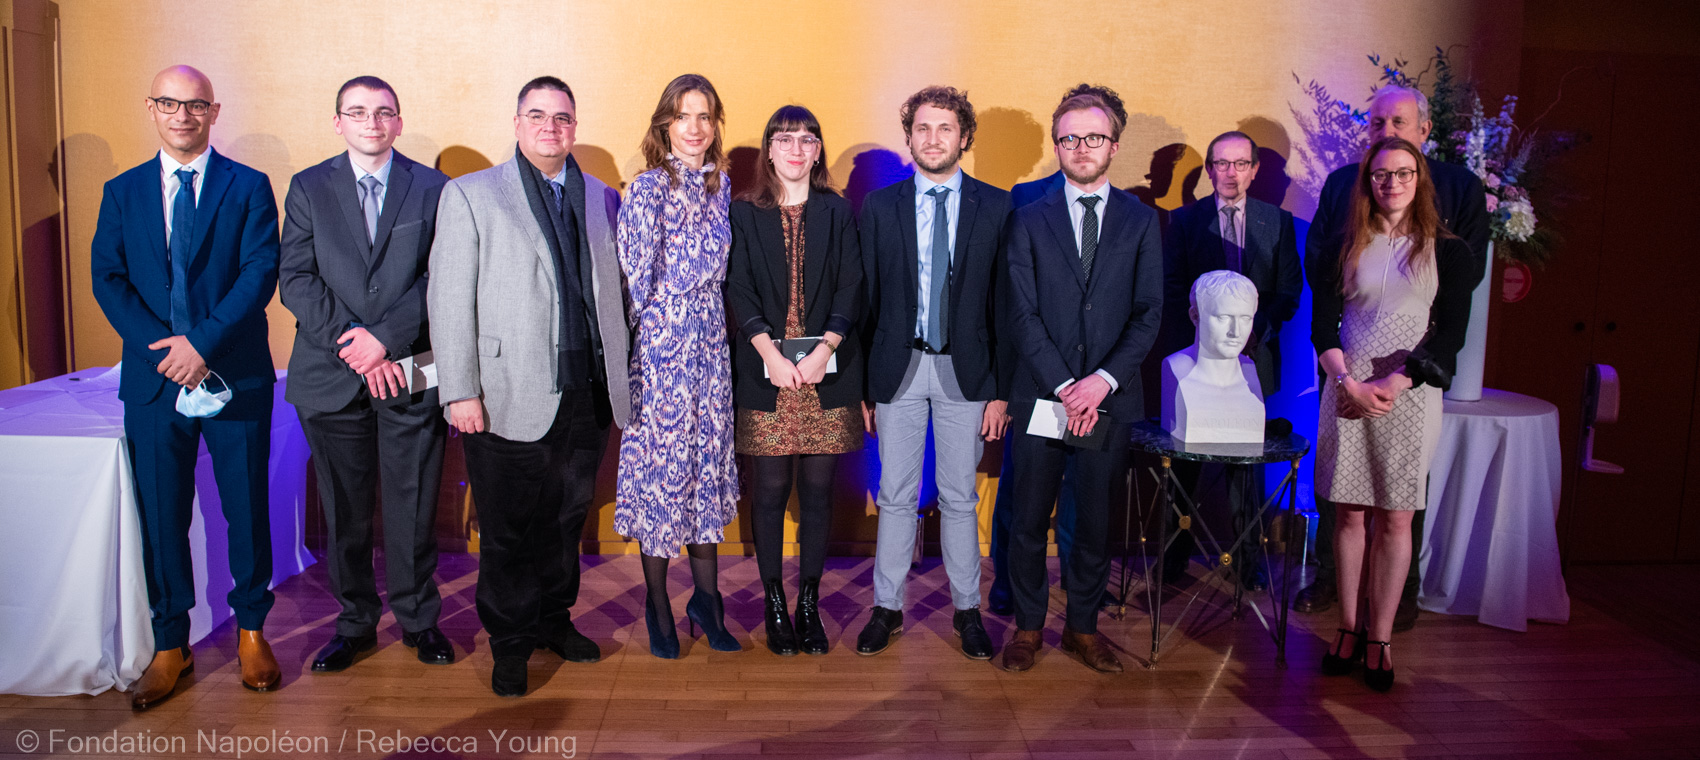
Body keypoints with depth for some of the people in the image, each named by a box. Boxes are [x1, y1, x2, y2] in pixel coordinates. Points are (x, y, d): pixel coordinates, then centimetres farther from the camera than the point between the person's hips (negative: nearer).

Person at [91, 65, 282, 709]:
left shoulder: (249, 188, 2)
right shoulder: (122, 192, 11)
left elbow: (261, 271, -8)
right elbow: (108, 279, 3)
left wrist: (204, 341, -18)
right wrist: (163, 347, -12)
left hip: (236, 377, -2)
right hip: (153, 380, 2)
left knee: (247, 508, 6)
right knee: (161, 515, 8)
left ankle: (251, 630, 23)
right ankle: (170, 646, 21)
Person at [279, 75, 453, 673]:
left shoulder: (433, 188, 5)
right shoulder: (308, 188, 8)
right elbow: (295, 280, 1)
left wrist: (386, 337, -13)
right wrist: (350, 345, -11)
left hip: (410, 372, -1)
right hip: (331, 377, 1)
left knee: (413, 506, 4)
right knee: (344, 510, 9)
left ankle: (418, 618, 21)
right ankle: (355, 622, 25)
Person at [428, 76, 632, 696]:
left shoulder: (602, 199, 13)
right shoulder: (469, 195, 2)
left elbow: (615, 291, 14)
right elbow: (450, 301, -4)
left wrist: (621, 380, 7)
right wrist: (460, 391, -10)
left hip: (587, 394, 4)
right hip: (509, 396, -3)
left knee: (568, 518, 14)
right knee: (509, 528, 6)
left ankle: (553, 619, 33)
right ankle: (510, 643, 23)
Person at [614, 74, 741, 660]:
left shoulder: (721, 184, 10)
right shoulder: (648, 187, -7)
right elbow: (640, 277, -8)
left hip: (711, 342, 5)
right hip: (661, 344, -5)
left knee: (708, 462, 9)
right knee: (662, 461, 1)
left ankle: (707, 598, 21)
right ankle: (659, 606, 15)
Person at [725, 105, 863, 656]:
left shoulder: (838, 213, 10)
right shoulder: (744, 214, 8)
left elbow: (851, 289, 2)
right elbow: (740, 291, -1)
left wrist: (824, 349, -13)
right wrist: (771, 353, -14)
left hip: (827, 372, 1)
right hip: (766, 373, -1)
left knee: (818, 491, 4)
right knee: (770, 491, 2)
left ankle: (809, 603, 17)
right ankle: (774, 604, 16)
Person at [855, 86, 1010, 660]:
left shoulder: (995, 208, 1)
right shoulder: (879, 206, 4)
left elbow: (1005, 304, 0)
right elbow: (865, 298, 4)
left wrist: (1002, 390, -4)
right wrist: (859, 383, 0)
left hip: (965, 371, -1)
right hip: (897, 369, 1)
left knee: (960, 497, 8)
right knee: (896, 497, 8)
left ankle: (967, 610, 23)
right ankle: (887, 607, 22)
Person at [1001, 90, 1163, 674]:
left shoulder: (1140, 220, 7)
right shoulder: (1030, 220, 5)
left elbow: (1150, 313, 0)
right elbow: (1023, 315, -3)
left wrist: (1105, 379, -13)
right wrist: (1064, 386, -12)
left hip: (1111, 398, 1)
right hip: (1041, 395, 0)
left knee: (1097, 521, 10)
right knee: (1029, 520, 6)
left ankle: (1083, 626, 26)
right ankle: (1027, 626, 22)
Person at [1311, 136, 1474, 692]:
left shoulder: (1447, 252, 4)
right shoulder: (1344, 247, 8)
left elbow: (1450, 335, -2)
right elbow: (1321, 325, 3)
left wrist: (1392, 384, -14)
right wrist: (1350, 384, -11)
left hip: (1409, 395, -1)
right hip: (1348, 391, 1)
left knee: (1395, 519, 2)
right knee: (1350, 515, 5)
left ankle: (1379, 639, 10)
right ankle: (1349, 629, 15)